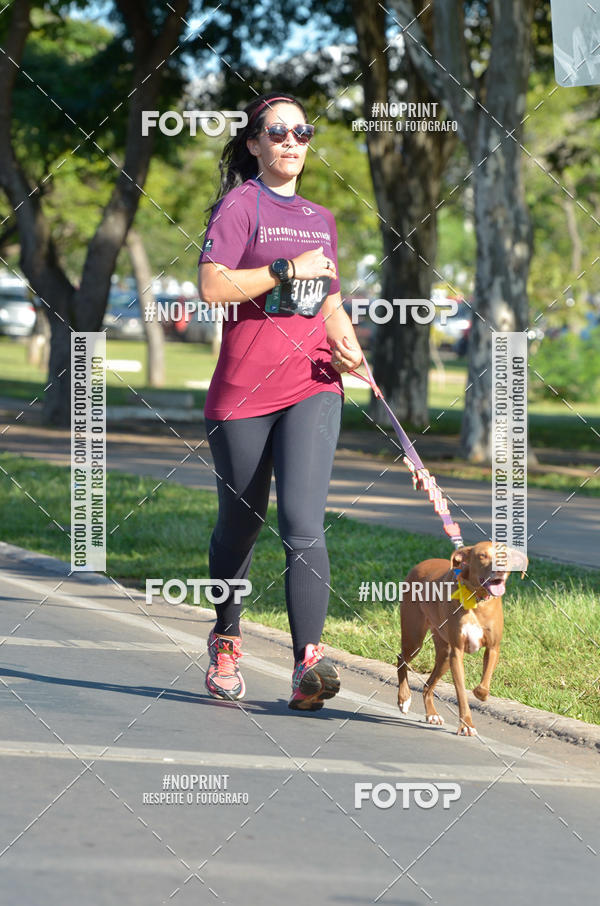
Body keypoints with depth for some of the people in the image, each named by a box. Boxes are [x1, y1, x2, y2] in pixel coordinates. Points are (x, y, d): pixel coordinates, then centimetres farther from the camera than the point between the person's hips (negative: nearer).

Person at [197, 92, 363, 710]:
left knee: (302, 521, -14)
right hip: (243, 388, -3)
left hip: (312, 386, 3)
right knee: (240, 522, 10)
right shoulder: (240, 204, -1)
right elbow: (212, 286, -14)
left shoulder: (321, 218, 17)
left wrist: (346, 343, 5)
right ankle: (225, 641, 35)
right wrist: (288, 269, -15)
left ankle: (308, 664, -24)